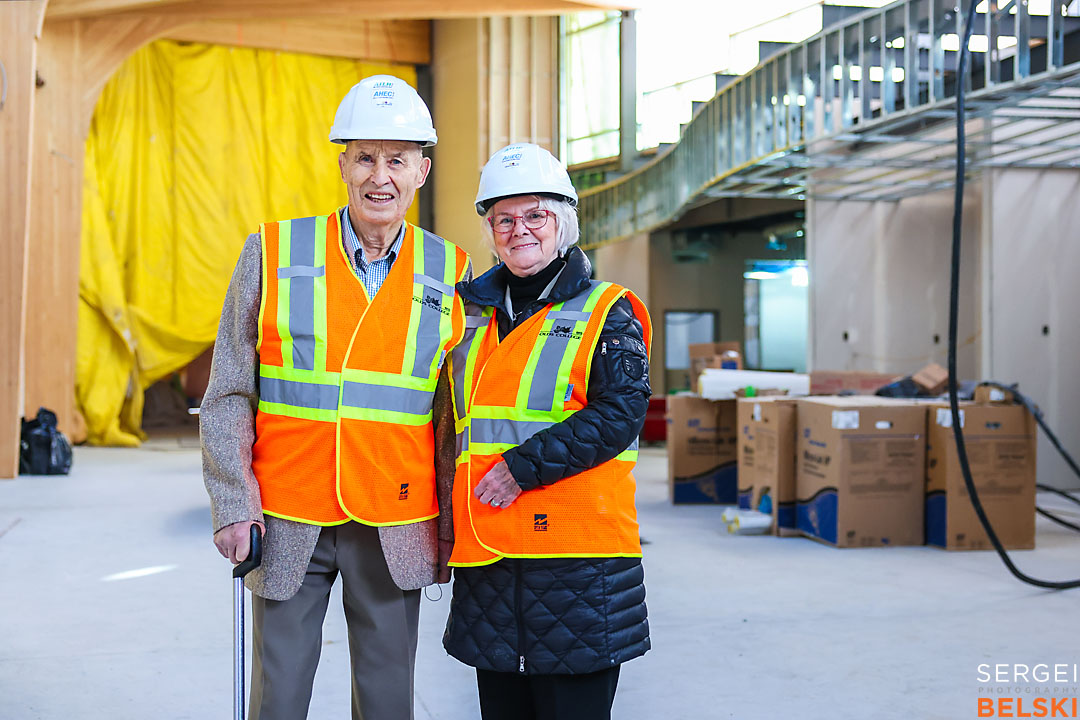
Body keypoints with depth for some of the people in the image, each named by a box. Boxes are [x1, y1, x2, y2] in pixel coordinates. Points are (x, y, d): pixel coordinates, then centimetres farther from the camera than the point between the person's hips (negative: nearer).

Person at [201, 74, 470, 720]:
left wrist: (451, 523, 5)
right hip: (286, 523, 0)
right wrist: (232, 504, -6)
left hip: (397, 531, 1)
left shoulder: (449, 273, 3)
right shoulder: (273, 252, 0)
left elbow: (456, 411, 7)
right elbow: (229, 392, 1)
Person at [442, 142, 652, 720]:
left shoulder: (607, 312, -1)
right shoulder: (474, 315, 16)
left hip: (577, 550, -5)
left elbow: (620, 413, -14)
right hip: (486, 550, 6)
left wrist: (523, 466, -18)